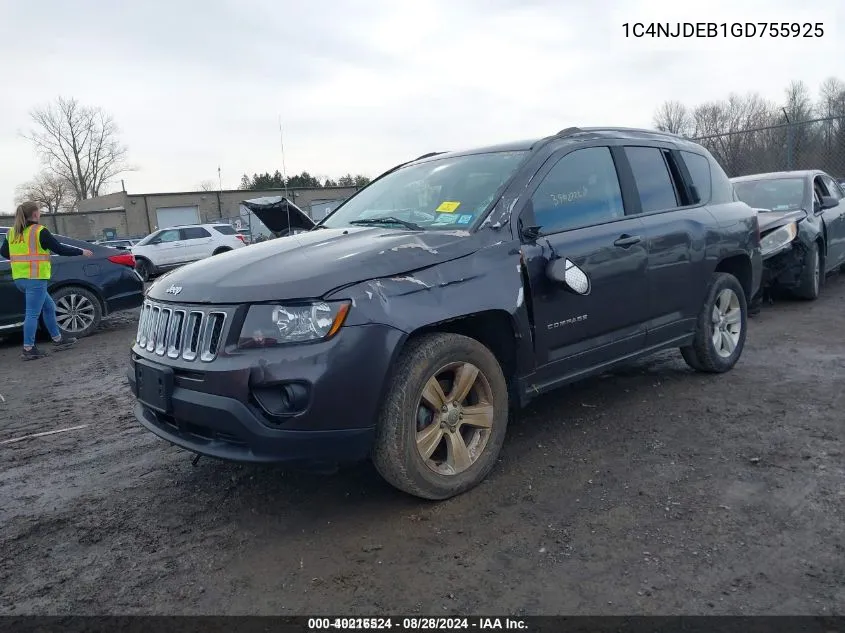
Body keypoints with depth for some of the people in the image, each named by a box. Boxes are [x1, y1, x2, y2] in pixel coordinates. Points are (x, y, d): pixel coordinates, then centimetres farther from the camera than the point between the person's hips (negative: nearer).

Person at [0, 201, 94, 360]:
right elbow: (60, 249, -9)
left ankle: (58, 339, 24)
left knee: (49, 307, 18)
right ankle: (28, 350, -1)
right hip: (35, 279, -8)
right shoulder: (39, 231, -10)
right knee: (33, 314, -4)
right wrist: (81, 252, 2)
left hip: (19, 278, 8)